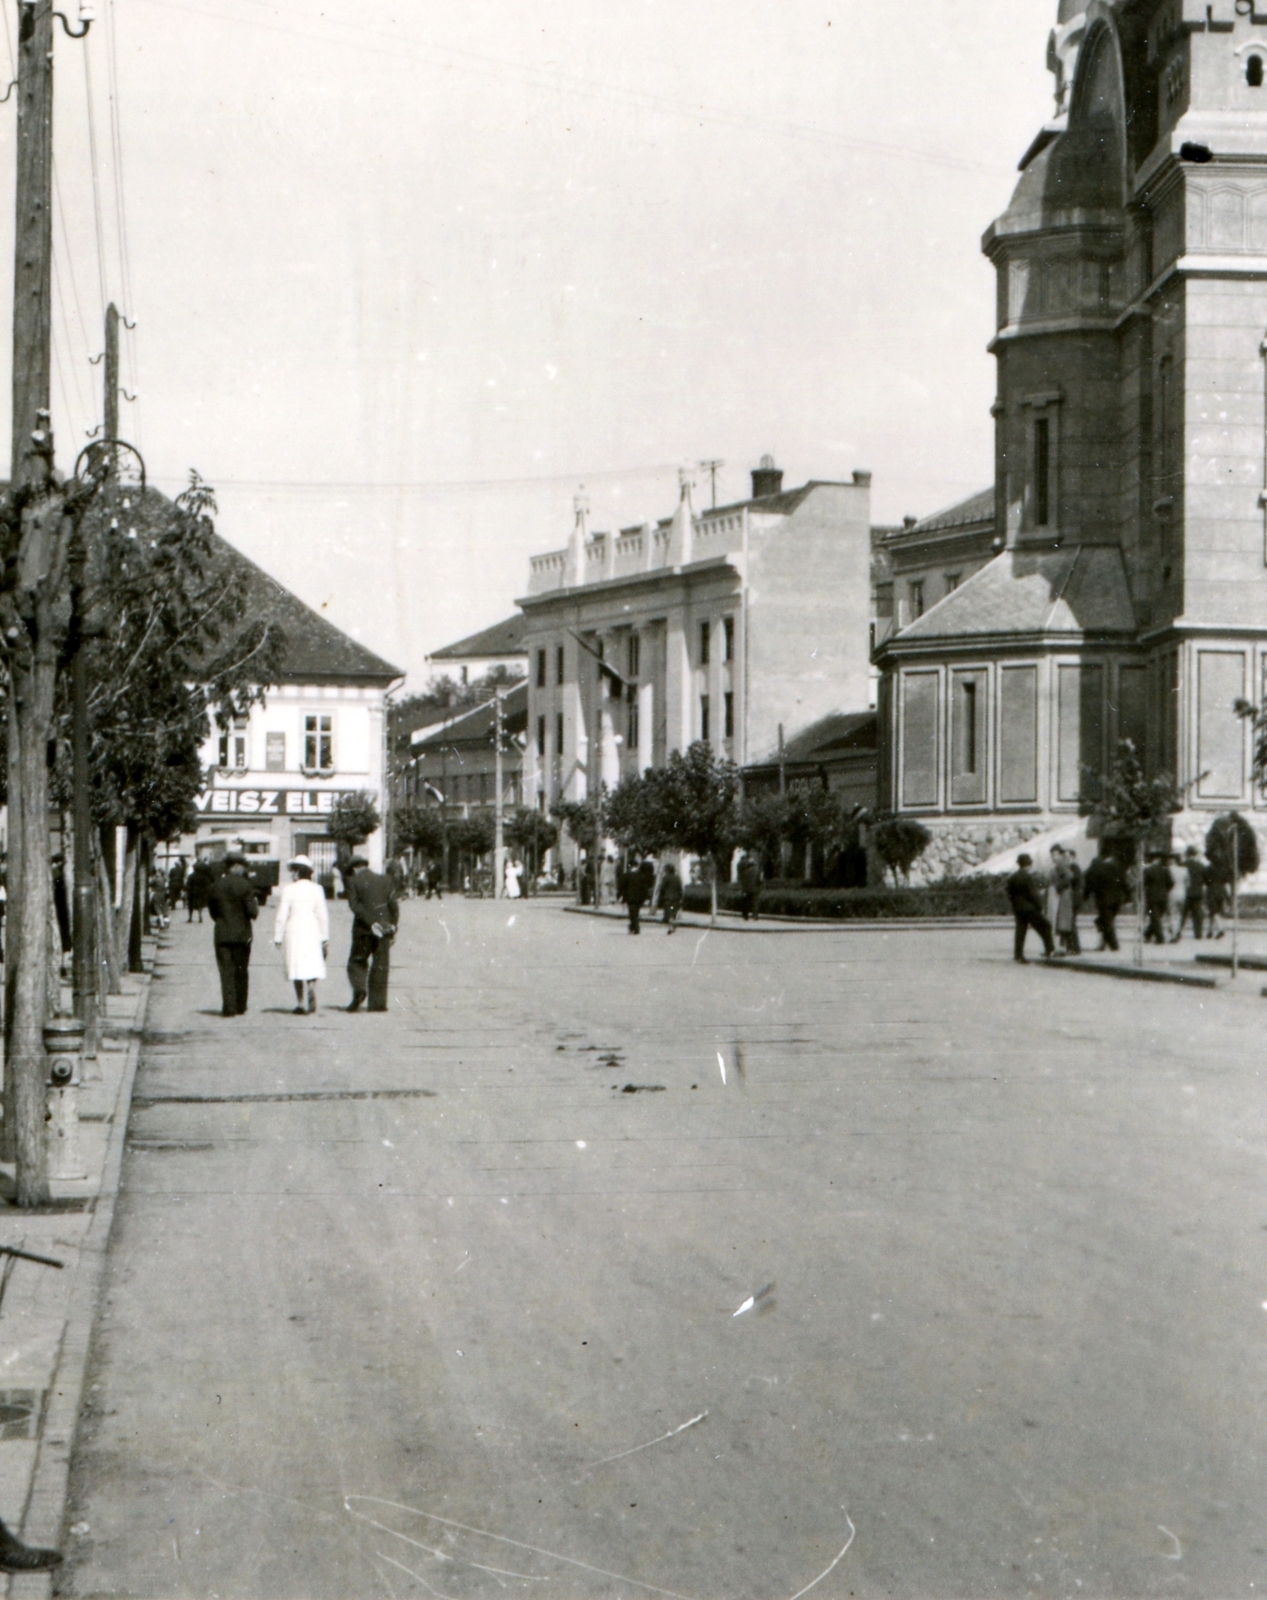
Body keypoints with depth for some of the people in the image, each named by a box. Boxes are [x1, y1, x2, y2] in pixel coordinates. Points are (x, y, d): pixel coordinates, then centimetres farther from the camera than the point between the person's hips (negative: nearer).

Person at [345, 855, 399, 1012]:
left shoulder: (353, 881, -2)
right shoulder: (384, 879, 8)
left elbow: (354, 905, -12)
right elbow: (393, 903, 2)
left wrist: (370, 923, -14)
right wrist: (393, 924, 1)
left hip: (363, 929, -2)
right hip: (384, 927, 2)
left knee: (357, 961, 10)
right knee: (380, 965, 6)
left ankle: (359, 989, -14)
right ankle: (377, 1002, 2)